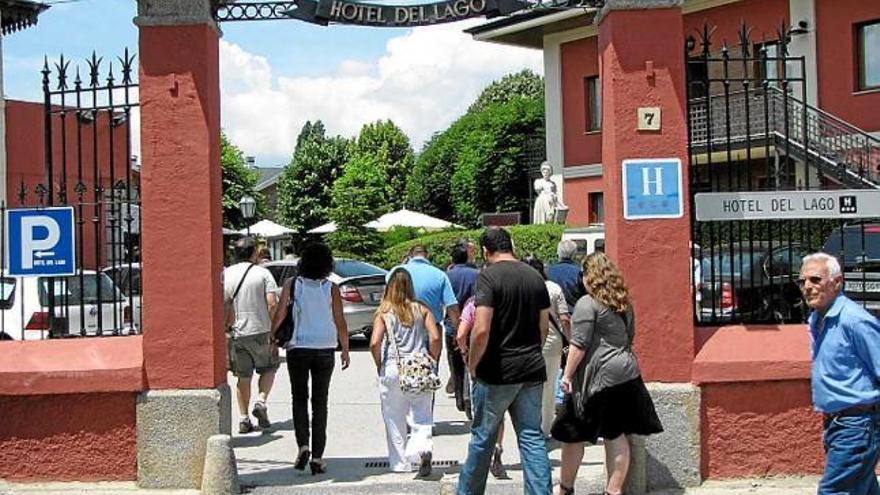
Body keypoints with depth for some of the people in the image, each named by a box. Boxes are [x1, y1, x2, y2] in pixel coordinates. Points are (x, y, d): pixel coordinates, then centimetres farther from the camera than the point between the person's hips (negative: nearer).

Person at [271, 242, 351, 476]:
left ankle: (303, 445, -7)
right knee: (320, 403, 8)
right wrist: (345, 350, 7)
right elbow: (340, 322, -3)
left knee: (299, 398, 14)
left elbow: (280, 315, -5)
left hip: (298, 348, 0)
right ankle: (317, 457, 4)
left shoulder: (292, 284, -3)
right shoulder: (331, 288, -3)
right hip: (325, 349, 0)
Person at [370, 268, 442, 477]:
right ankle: (423, 449, -21)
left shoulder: (384, 312, -2)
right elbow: (435, 338, -6)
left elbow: (375, 343, -11)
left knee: (395, 418, 11)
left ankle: (400, 463, 17)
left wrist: (379, 366, 4)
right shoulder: (422, 310, 3)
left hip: (393, 370, -1)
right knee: (422, 415, 6)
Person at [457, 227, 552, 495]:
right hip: (532, 371, 5)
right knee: (532, 437, 8)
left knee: (483, 437, 10)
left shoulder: (489, 276, -13)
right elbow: (544, 326, 13)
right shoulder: (534, 276, 7)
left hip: (497, 372, -5)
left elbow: (482, 330, -21)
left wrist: (472, 365, -8)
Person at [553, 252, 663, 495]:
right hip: (627, 373, 8)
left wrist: (567, 375, -10)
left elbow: (579, 345, -14)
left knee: (573, 435, 7)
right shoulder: (625, 304, 13)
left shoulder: (587, 304, -11)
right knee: (617, 435, 8)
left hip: (599, 376, -7)